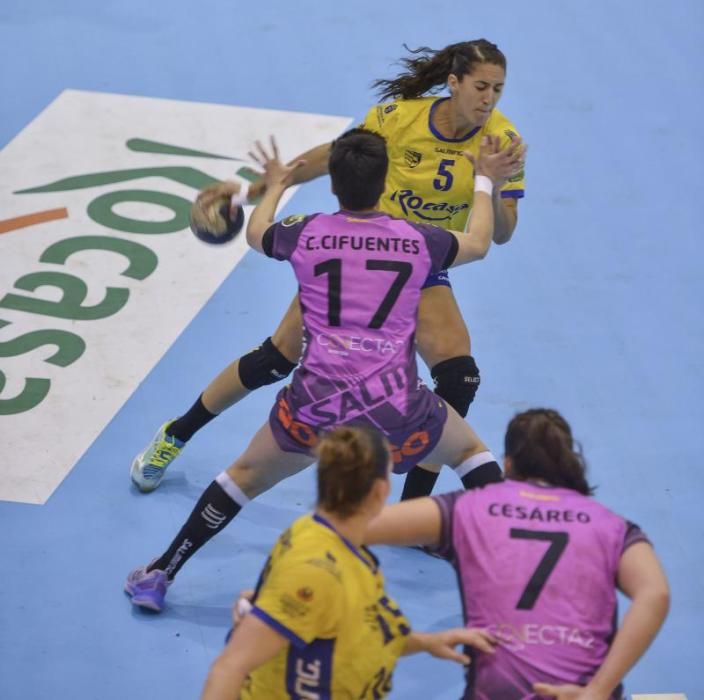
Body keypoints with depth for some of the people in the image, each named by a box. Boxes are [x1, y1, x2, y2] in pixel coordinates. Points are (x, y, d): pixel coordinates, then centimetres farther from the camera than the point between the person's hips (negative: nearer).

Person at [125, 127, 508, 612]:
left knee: (246, 476, 23)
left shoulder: (307, 234, 2)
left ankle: (159, 575, 25)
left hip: (316, 408, 1)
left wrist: (275, 186, 45)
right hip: (397, 415, 0)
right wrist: (484, 180, 40)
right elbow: (479, 244, 25)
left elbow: (256, 235, 27)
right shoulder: (416, 240, 3)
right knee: (470, 451, 28)